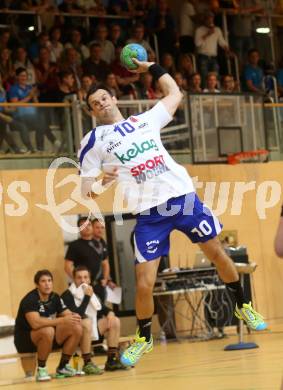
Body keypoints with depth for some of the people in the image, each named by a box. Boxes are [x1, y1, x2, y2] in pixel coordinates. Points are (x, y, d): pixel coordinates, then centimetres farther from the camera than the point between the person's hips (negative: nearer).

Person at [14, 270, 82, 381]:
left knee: (76, 328, -12)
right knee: (47, 331, -38)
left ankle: (63, 366, 2)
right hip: (25, 340, -7)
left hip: (48, 335, 7)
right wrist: (62, 320, -41)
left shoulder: (55, 298, 1)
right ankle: (41, 369, -19)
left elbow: (68, 315, 0)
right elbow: (35, 323, -37)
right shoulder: (30, 299, -22)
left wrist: (74, 317, -26)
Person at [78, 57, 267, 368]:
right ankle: (143, 338, 17)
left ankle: (242, 306, 33)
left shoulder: (145, 119, 13)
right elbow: (86, 188, 3)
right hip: (149, 213, -2)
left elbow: (174, 93, 25)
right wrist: (96, 186, -18)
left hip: (183, 196, 2)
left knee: (217, 254, 10)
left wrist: (152, 68, 21)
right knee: (144, 285, -8)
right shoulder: (94, 141, 5)